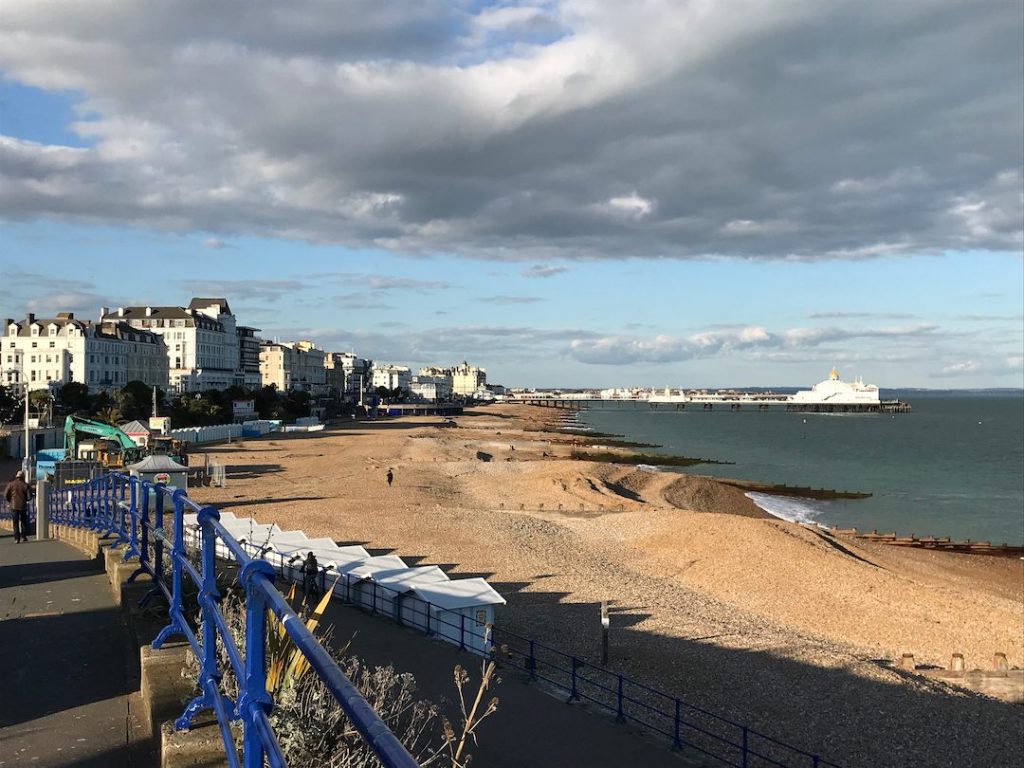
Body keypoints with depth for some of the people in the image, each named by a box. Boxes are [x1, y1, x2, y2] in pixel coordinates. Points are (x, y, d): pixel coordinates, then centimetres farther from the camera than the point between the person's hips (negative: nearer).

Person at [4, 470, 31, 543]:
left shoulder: (11, 484, -3)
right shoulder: (25, 485, -4)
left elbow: (5, 494, -5)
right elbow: (29, 496, -5)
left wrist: (10, 501, 11)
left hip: (14, 506, 0)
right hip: (23, 506, 0)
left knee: (15, 523, 4)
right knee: (23, 521, 16)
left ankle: (17, 539, 0)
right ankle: (23, 536, 15)